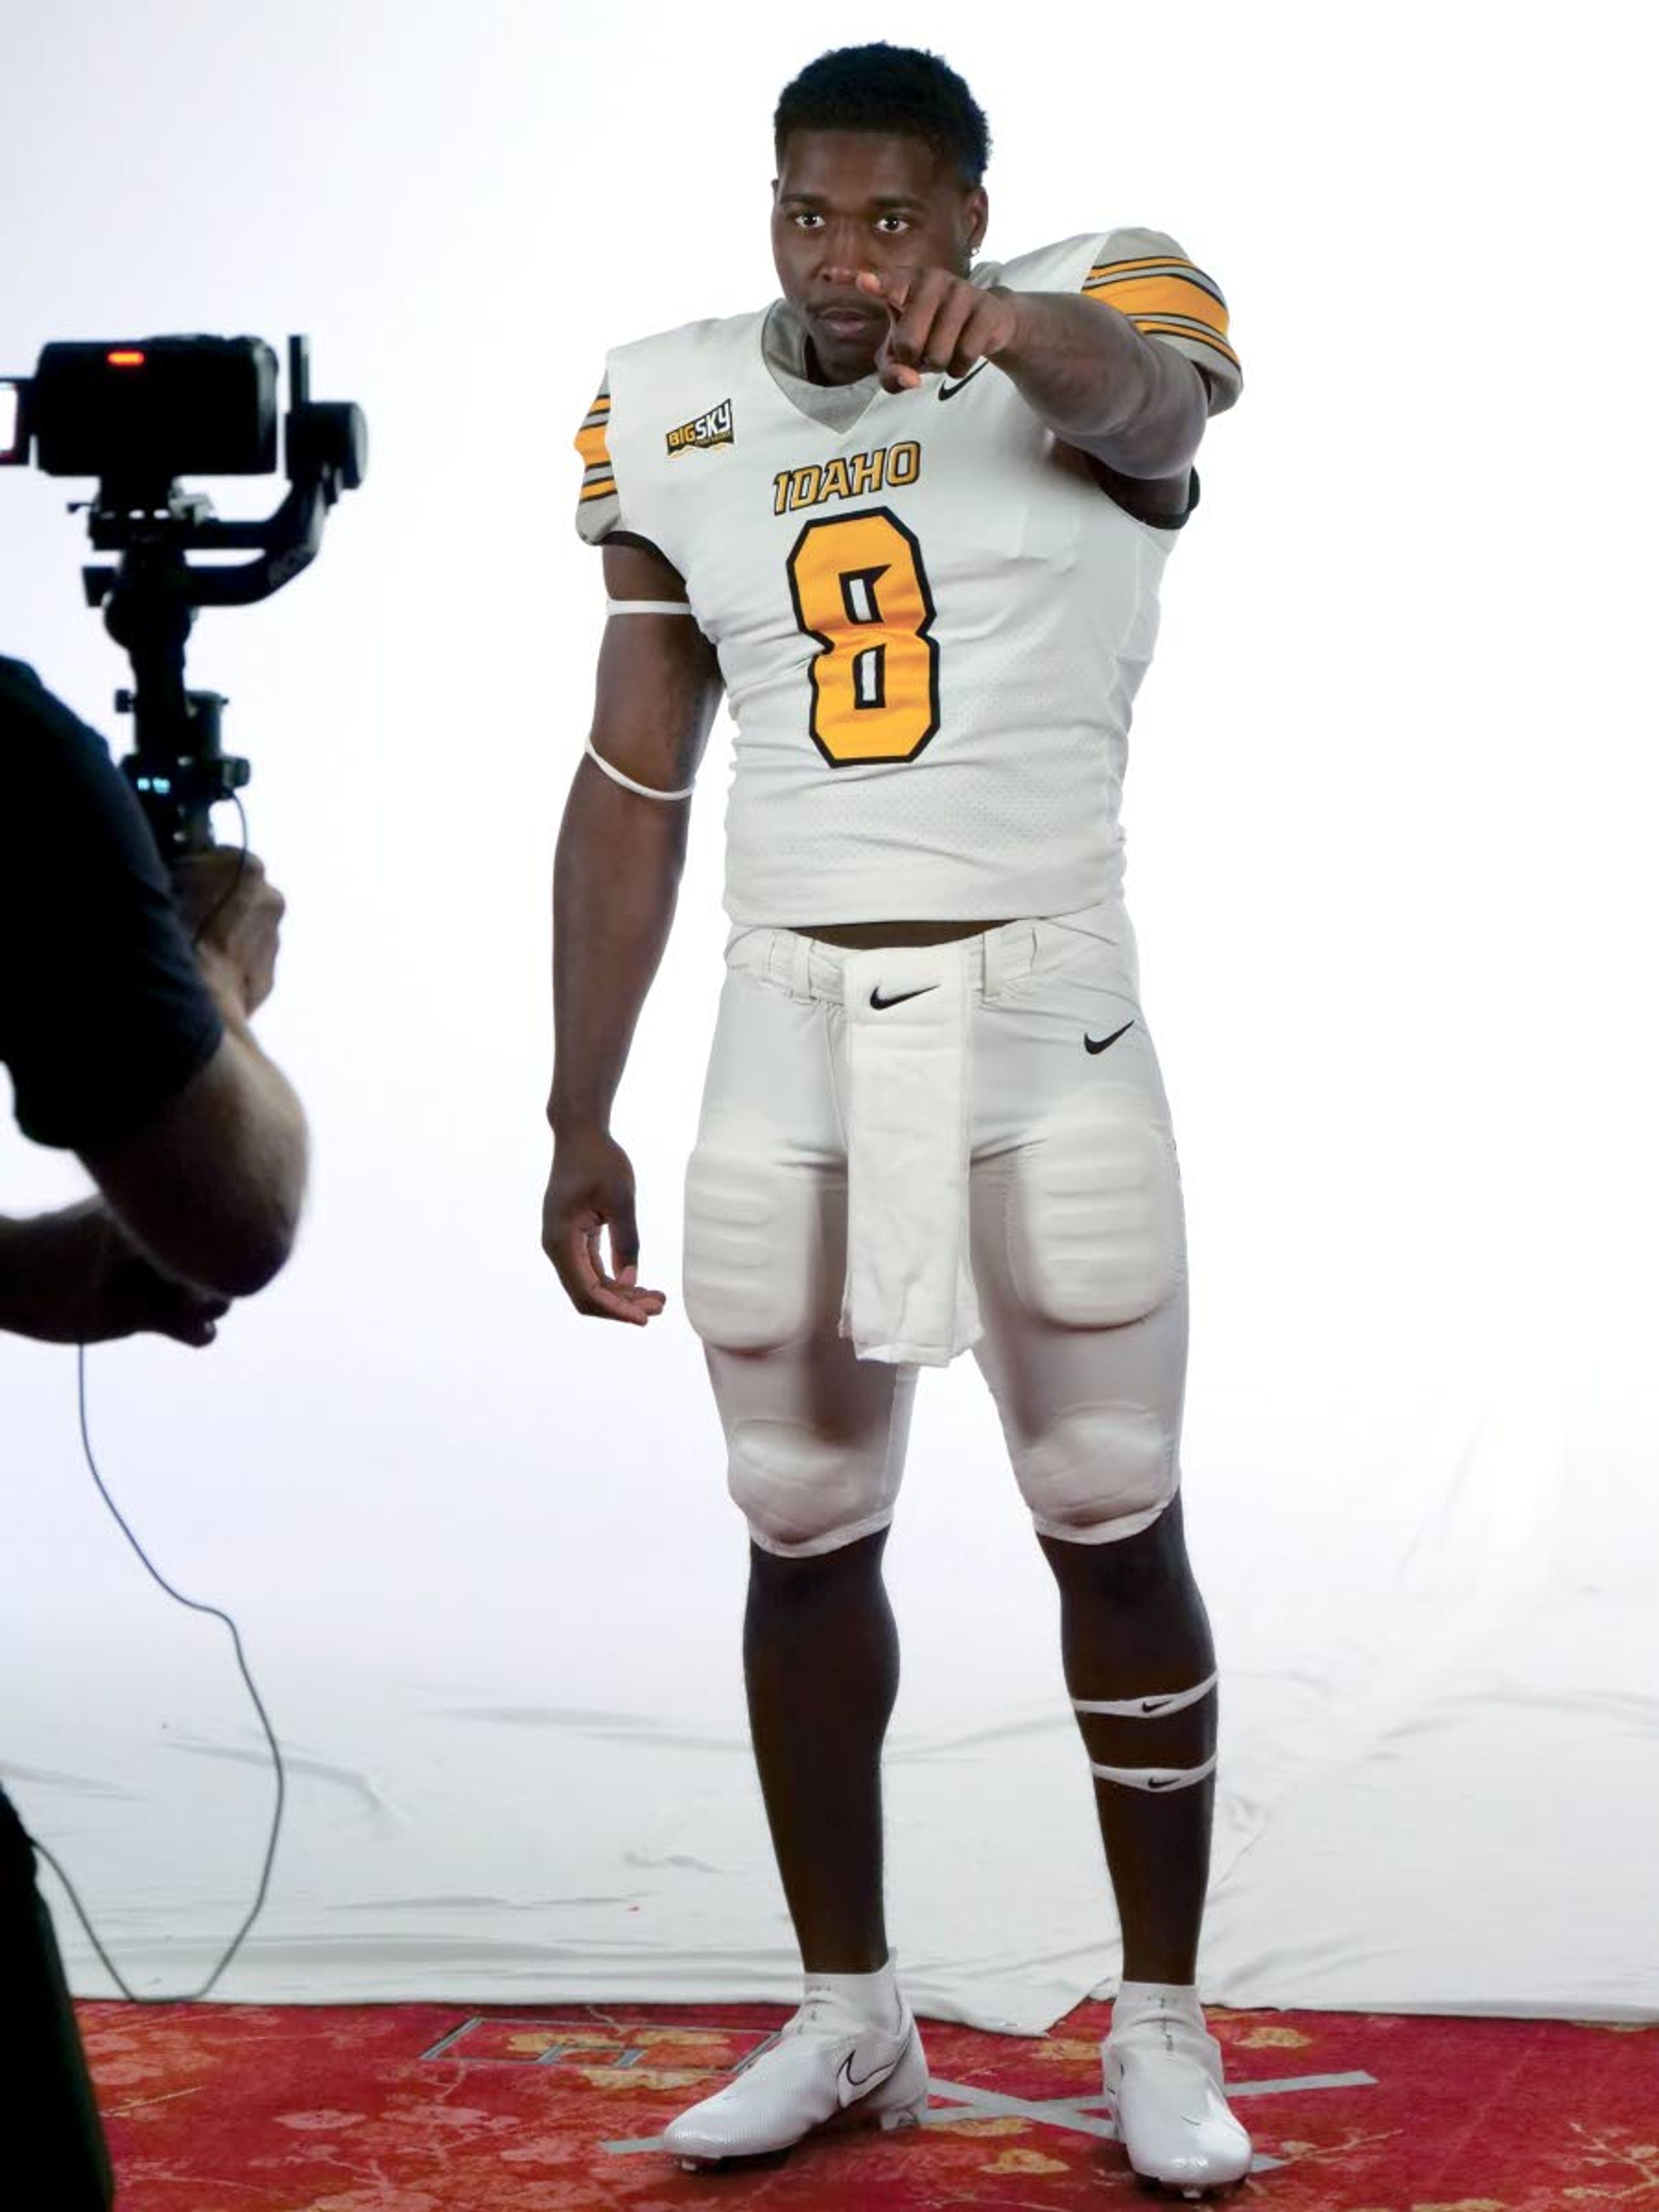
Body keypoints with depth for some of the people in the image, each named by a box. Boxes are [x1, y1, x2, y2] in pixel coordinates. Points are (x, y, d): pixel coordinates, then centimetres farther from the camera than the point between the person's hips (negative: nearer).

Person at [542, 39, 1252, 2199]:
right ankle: (848, 2015, 24)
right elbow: (631, 791, 10)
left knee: (1115, 1523, 3)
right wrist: (579, 1120, 8)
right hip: (788, 1035, 3)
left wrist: (1011, 328, -56)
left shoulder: (1093, 330, -4)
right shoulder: (674, 415, 5)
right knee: (804, 1534, 9)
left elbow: (1149, 396, -31)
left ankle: (1163, 2023, 17)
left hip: (1048, 1021, -3)